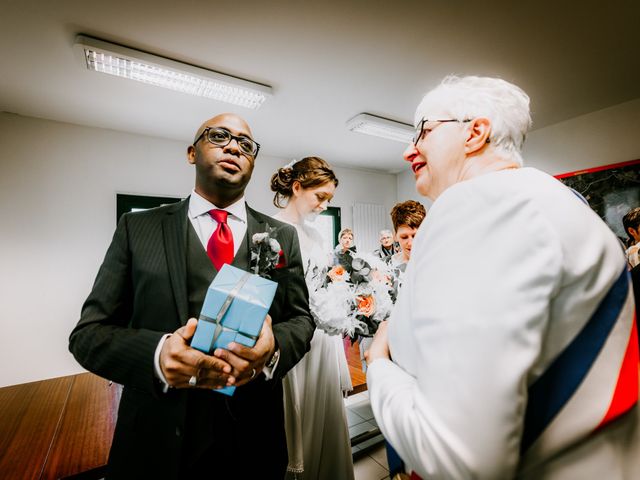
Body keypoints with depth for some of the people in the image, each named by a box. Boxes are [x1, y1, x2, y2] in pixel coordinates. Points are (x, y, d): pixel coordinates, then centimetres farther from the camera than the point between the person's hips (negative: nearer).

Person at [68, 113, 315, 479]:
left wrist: (274, 348, -22)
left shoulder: (282, 237, 0)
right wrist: (157, 353, -23)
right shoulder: (138, 228, -2)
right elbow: (88, 332, -3)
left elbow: (301, 319, 1)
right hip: (158, 443, -1)